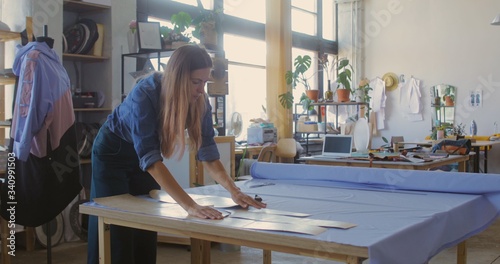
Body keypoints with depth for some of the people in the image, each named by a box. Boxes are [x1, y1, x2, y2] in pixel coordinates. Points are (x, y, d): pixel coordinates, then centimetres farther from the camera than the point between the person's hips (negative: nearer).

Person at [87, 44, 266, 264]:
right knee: (115, 234, -1)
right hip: (113, 152, -5)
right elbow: (150, 157, -43)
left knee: (146, 228, 7)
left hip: (143, 154, 5)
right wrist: (190, 206, -50)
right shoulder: (145, 94, -37)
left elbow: (207, 150, -19)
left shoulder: (199, 101, -20)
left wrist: (233, 191, -34)